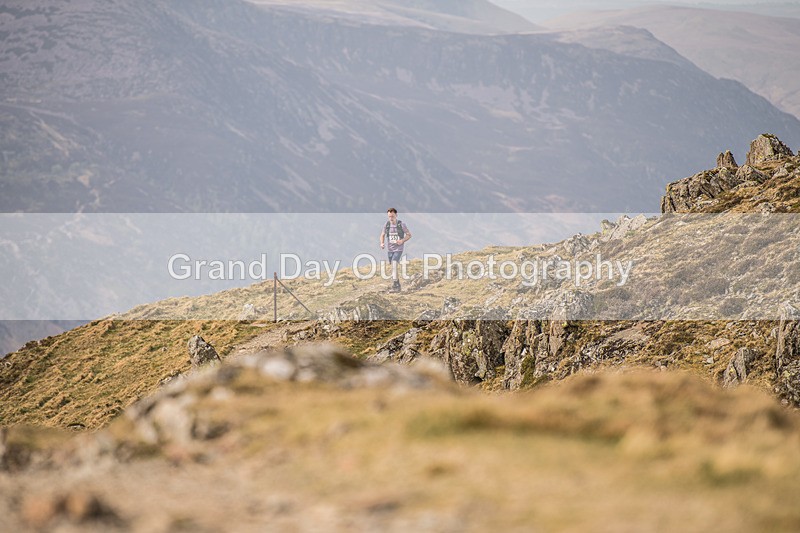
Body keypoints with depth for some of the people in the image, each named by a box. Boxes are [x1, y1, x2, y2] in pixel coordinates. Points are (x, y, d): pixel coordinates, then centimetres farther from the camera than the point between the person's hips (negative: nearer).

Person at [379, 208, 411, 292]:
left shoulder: (401, 224, -12)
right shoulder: (387, 224, -3)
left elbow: (409, 235, -2)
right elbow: (382, 235, 11)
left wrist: (402, 241, -20)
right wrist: (382, 243, -9)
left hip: (398, 249, -5)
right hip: (390, 249, 5)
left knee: (394, 265, -22)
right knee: (393, 268, 11)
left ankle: (394, 285, -23)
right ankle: (397, 286, 23)